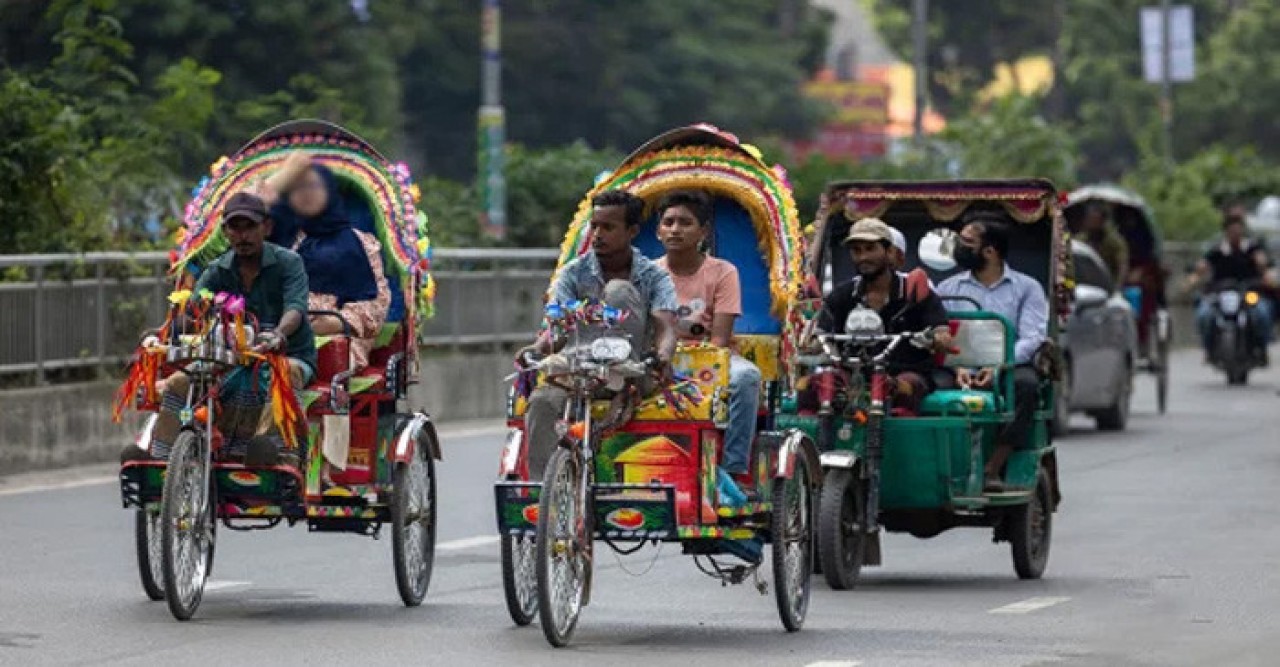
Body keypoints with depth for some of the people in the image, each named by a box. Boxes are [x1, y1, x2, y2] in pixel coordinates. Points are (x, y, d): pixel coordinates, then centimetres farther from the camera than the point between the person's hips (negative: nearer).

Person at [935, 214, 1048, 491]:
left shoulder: (1027, 288, 12)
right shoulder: (948, 288, 19)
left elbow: (1032, 339, -2)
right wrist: (957, 367, -15)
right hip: (960, 373, 1)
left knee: (1026, 383, -37)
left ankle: (993, 468, -36)